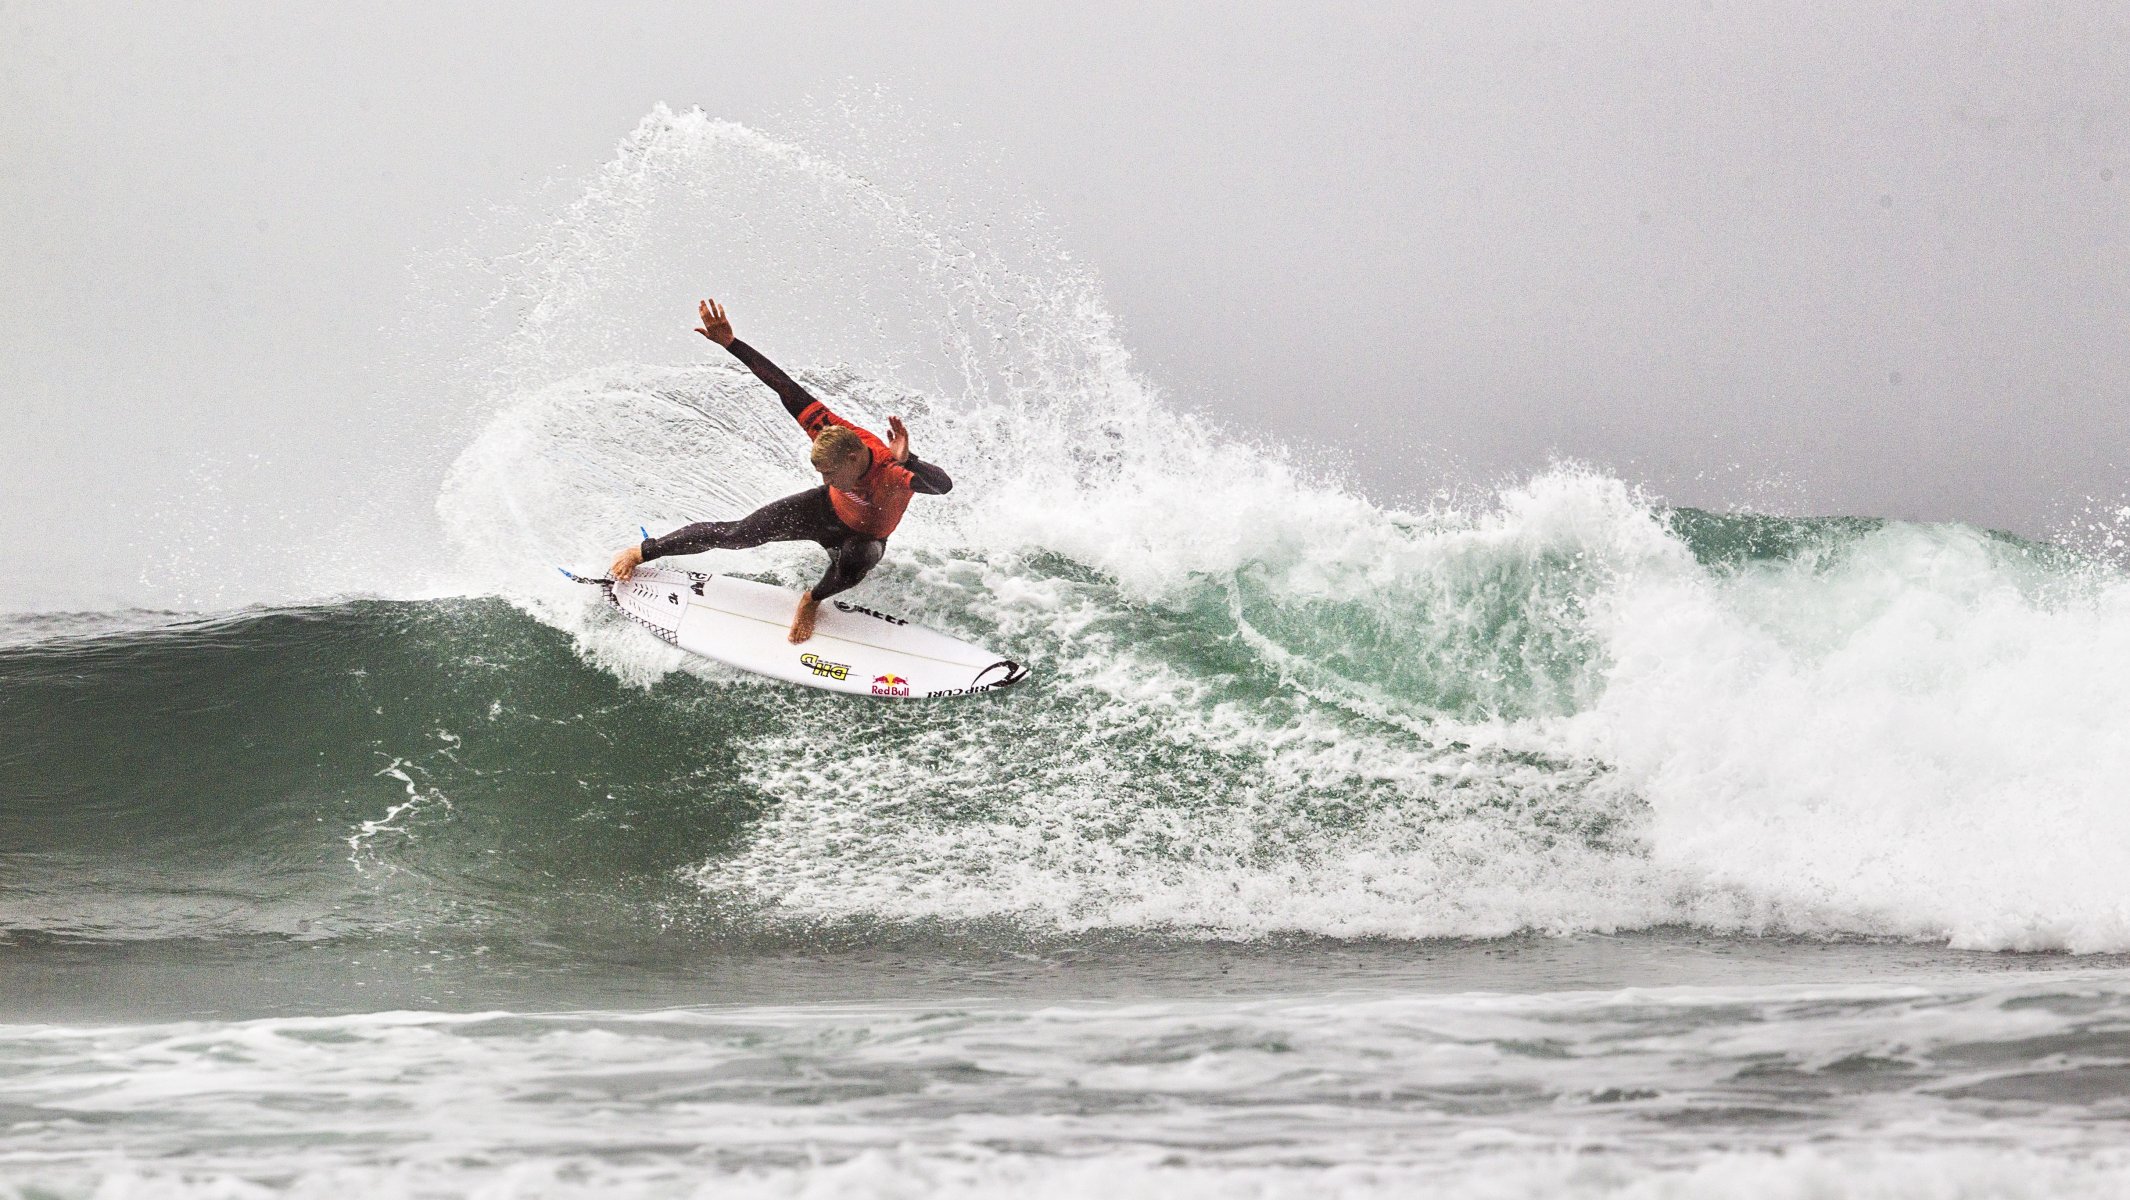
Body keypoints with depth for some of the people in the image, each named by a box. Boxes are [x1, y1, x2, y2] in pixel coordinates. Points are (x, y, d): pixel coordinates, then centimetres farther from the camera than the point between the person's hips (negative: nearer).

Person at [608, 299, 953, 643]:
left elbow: (943, 485, -62)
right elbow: (785, 388, -25)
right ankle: (641, 552, 18)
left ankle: (812, 600, -3)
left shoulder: (892, 473, -44)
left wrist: (906, 461, -80)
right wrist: (730, 344, -27)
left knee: (854, 560, -40)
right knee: (736, 534, -2)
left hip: (865, 537, -3)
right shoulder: (831, 433, -32)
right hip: (827, 511, 4)